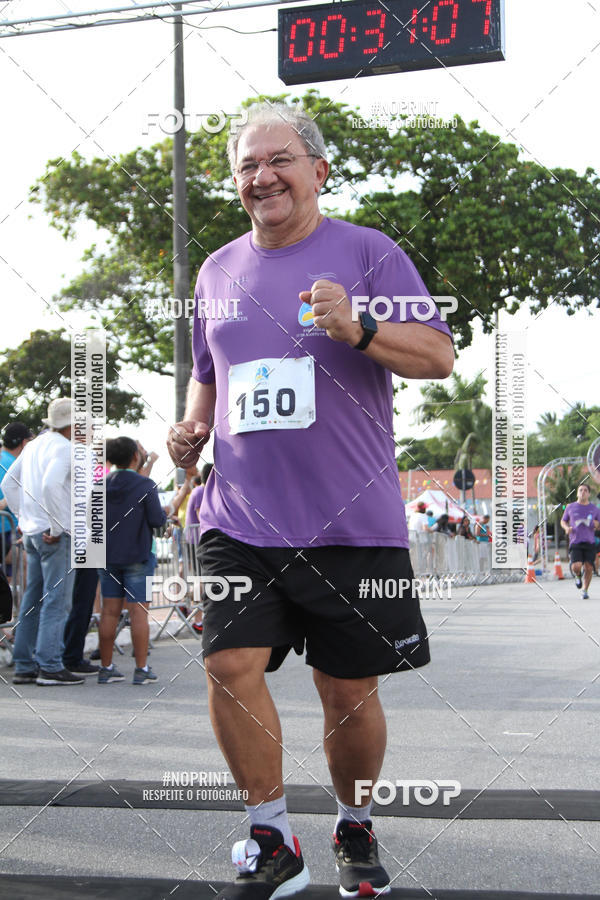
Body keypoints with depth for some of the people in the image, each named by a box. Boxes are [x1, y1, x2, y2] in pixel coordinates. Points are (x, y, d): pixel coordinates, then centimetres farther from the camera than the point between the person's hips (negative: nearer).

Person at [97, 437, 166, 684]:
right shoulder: (145, 485, -11)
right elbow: (157, 520, -13)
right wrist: (165, 513, 8)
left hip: (107, 555, 4)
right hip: (137, 556, -4)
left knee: (109, 611, 7)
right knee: (139, 611, -1)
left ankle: (106, 668, 10)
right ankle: (142, 669, 0)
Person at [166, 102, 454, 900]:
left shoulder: (367, 252, 0)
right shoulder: (218, 271, 14)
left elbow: (440, 356, -6)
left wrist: (358, 330, -22)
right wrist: (193, 428, 6)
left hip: (352, 520, -3)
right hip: (240, 518, 3)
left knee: (349, 691, 5)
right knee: (230, 665, -12)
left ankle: (355, 828, 30)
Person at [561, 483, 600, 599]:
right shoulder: (570, 507, 8)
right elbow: (563, 521, 20)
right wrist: (567, 528, -2)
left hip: (590, 542, 1)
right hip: (575, 542, -1)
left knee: (589, 568, -6)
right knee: (576, 566, -18)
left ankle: (585, 590, 14)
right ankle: (578, 576, 18)